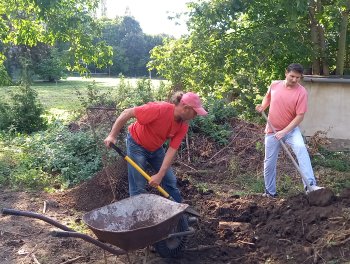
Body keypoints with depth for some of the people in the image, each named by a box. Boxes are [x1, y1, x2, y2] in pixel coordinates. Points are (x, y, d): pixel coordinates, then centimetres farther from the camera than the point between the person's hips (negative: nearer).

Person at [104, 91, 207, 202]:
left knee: (170, 180, 10)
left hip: (156, 148, 6)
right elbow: (127, 113, -28)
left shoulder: (183, 126, -16)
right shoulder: (160, 109, -35)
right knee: (138, 186, -5)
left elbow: (172, 150, -18)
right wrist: (112, 136, -25)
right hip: (136, 144, -6)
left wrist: (160, 175, -24)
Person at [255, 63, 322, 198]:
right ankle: (270, 192, 25)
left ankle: (310, 185, -33)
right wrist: (263, 106, -2)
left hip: (291, 129, -2)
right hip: (272, 130, 3)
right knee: (269, 162, 8)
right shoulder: (274, 85, -4)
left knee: (301, 148, -31)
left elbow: (300, 116, -18)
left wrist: (284, 131, -24)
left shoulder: (302, 92, -15)